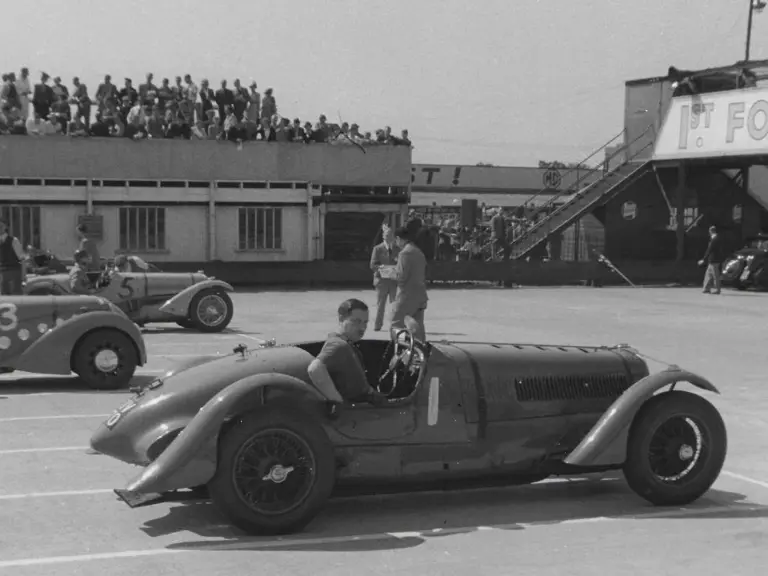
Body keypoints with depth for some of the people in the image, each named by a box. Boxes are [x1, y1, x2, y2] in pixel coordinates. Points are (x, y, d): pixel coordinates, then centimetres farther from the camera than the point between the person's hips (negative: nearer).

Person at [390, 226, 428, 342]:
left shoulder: (405, 253, -15)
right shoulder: (419, 252, 12)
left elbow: (401, 277, -19)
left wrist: (393, 271, -2)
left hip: (406, 296, -8)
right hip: (420, 296, 8)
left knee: (397, 326, -1)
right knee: (418, 328, 11)